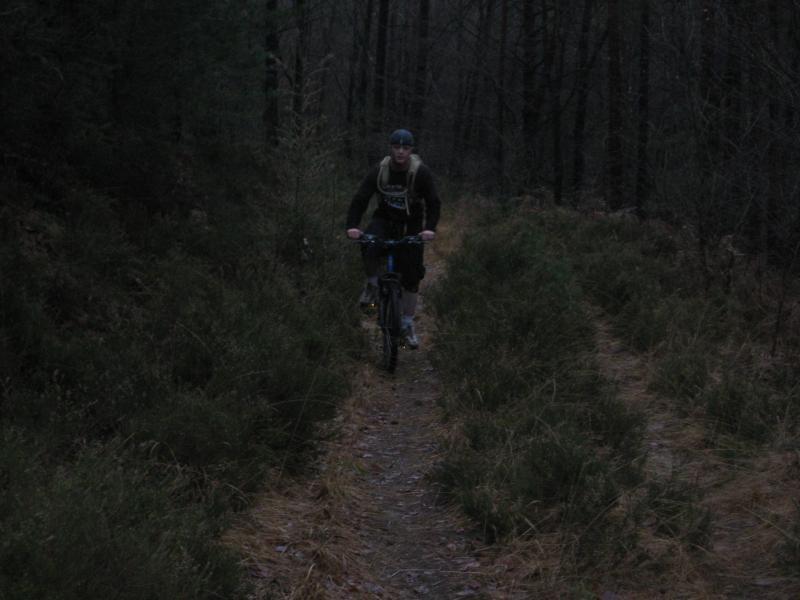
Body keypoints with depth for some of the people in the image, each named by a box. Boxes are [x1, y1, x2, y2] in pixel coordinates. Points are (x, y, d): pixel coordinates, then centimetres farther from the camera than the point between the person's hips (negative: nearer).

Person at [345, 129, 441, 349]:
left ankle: (408, 325, 13)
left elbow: (433, 202, -21)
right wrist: (352, 226, -36)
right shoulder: (379, 171, -17)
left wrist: (430, 228, -38)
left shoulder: (421, 172, -19)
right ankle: (372, 284, -2)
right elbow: (360, 199, -20)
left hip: (411, 224, 0)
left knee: (411, 275, -1)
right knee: (370, 250, -33)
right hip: (384, 219, 0)